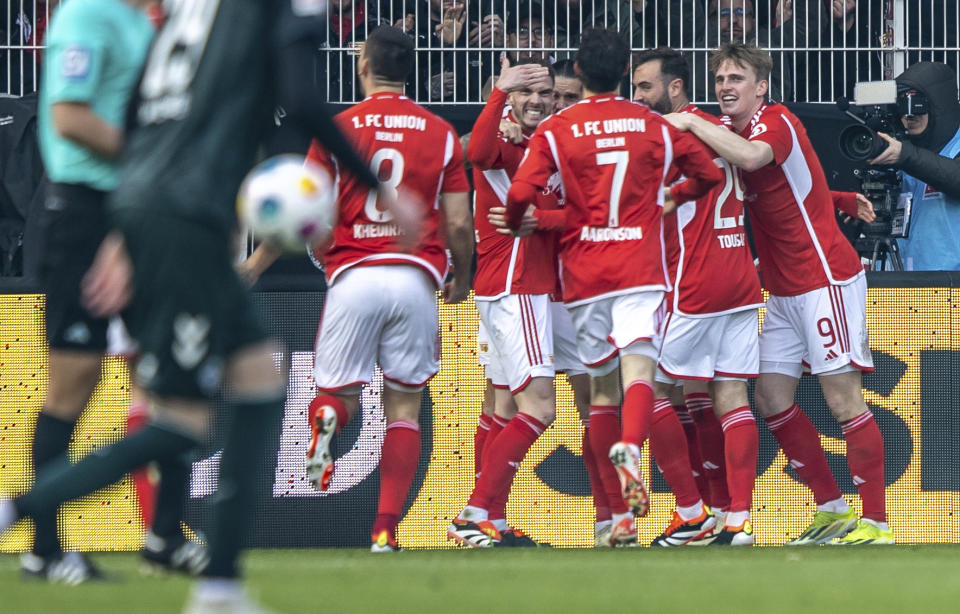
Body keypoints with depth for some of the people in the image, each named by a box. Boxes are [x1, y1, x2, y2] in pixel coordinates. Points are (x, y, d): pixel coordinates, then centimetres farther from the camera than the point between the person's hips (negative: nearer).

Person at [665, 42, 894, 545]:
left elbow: (752, 157, -36)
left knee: (843, 399, -8)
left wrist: (692, 123, -26)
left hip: (826, 278, -9)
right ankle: (833, 510, 15)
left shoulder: (776, 122, -14)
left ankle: (876, 524, -6)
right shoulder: (733, 136, 13)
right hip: (784, 292, 9)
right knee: (772, 399, 6)